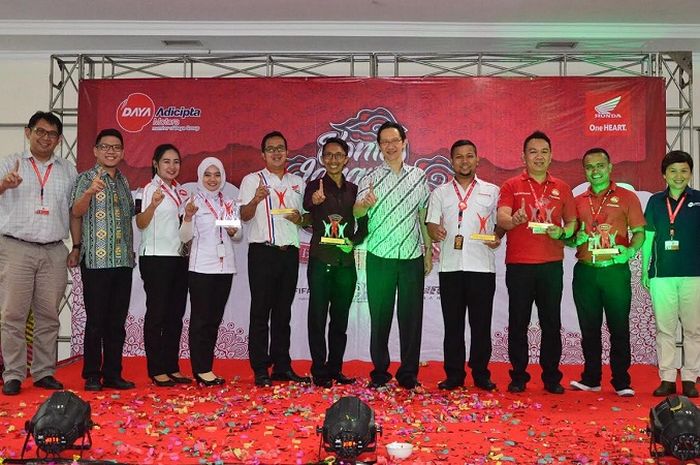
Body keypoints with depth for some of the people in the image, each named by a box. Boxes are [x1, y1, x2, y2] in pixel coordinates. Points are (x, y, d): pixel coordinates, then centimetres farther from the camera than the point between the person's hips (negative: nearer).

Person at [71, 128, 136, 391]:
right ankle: (92, 376, 9)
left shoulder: (124, 182, 16)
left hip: (123, 261, 5)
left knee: (117, 321, 8)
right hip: (96, 260, -5)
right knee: (96, 321, -1)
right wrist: (89, 192, -34)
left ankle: (112, 374, 16)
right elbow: (76, 212, -17)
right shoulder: (87, 178, 0)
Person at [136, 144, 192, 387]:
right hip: (156, 257, -7)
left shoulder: (181, 191, 15)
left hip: (180, 256, 7)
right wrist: (153, 204, -33)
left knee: (176, 314, 8)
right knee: (157, 313, -3)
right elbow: (141, 224, -16)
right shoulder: (151, 188, -5)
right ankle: (156, 370, 3)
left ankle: (172, 367, 15)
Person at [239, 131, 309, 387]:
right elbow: (244, 216, -6)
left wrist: (299, 218, -2)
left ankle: (282, 366, 16)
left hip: (289, 252, 4)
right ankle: (260, 370, 3)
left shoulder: (297, 182, 17)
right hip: (263, 251, -4)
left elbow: (305, 218, 22)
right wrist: (256, 199, -26)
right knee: (261, 312, -2)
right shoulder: (252, 180, 4)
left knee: (283, 312, 9)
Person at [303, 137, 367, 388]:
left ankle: (335, 369, 21)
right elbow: (306, 205, -23)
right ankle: (319, 371, 8)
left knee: (340, 318, 10)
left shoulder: (354, 189, 11)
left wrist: (354, 241, 0)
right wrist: (314, 202, -45)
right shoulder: (315, 186, 0)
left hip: (346, 260, 4)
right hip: (321, 259, -4)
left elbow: (364, 223, 17)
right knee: (318, 317, 0)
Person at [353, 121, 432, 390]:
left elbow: (424, 216, 12)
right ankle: (380, 372, 16)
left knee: (411, 316, 6)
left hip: (412, 257, 2)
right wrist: (365, 203, -36)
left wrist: (429, 250, 8)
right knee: (380, 317, 4)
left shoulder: (418, 176, 8)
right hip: (380, 258, -2)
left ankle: (408, 373, 17)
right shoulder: (371, 178, 1)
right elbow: (356, 211, -13)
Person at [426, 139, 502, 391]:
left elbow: (501, 223, 13)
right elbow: (431, 223, 7)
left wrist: (497, 237, -8)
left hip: (482, 266, -1)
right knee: (452, 323, 4)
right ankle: (454, 374, 13)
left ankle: (481, 373, 14)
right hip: (450, 266, 1)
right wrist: (435, 232, -15)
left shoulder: (492, 191, 12)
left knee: (481, 323, 3)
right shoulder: (440, 193, 13)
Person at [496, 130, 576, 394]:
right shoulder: (511, 186, 4)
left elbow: (572, 222, 16)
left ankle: (551, 377, 16)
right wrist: (514, 220, -32)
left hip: (551, 265, 2)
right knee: (518, 323, 4)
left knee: (551, 323, 6)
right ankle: (518, 377, 14)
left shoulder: (561, 188, 12)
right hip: (518, 265, -2)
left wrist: (562, 232, -6)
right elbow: (501, 218, -9)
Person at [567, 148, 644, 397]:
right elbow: (570, 236, 18)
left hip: (615, 271, -3)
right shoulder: (578, 201, 13)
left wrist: (630, 251, -16)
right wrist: (575, 238, -5)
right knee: (589, 328, 9)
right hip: (585, 272, 3)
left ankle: (621, 381, 10)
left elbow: (639, 231, 2)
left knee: (619, 327, 1)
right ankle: (591, 377, 19)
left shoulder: (627, 197, 5)